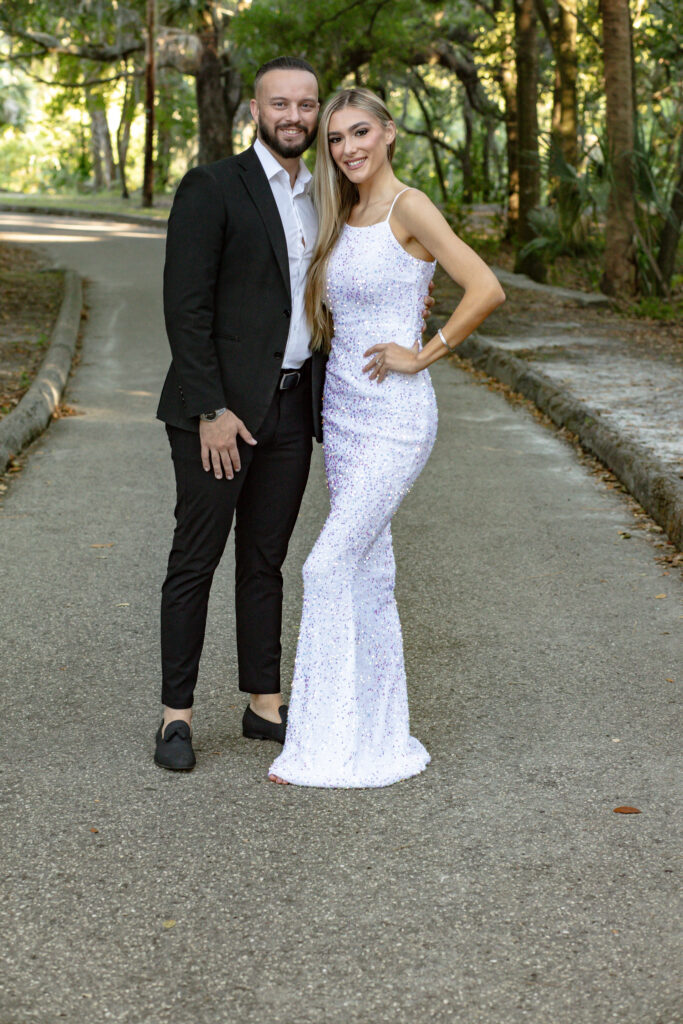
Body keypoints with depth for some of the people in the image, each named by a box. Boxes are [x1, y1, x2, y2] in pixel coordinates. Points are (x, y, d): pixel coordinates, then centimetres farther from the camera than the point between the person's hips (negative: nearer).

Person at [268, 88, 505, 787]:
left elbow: (486, 289, -22)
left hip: (394, 419, -8)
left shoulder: (409, 207, -12)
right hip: (342, 412, 8)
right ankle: (378, 734, 19)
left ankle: (329, 743, -3)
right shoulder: (342, 219, 12)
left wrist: (421, 356, -16)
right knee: (367, 573, 10)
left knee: (329, 567, -11)